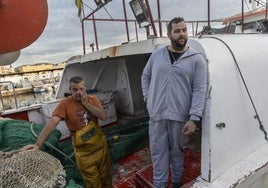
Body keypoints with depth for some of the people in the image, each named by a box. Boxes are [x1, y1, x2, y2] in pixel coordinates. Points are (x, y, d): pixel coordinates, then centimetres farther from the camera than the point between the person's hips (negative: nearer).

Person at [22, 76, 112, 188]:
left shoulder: (93, 99, -4)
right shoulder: (65, 104, -14)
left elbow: (103, 116, -15)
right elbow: (52, 123, -24)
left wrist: (87, 104, -20)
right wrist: (38, 144, -34)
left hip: (101, 146, 3)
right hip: (85, 153, -3)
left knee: (106, 177, 23)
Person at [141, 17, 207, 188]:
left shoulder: (197, 58, -4)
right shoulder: (157, 54, 5)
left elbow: (199, 90, -9)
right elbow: (145, 77, 17)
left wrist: (194, 118, -15)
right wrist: (148, 98, 8)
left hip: (180, 116, -2)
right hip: (156, 114, 2)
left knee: (177, 151, 16)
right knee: (158, 152, 11)